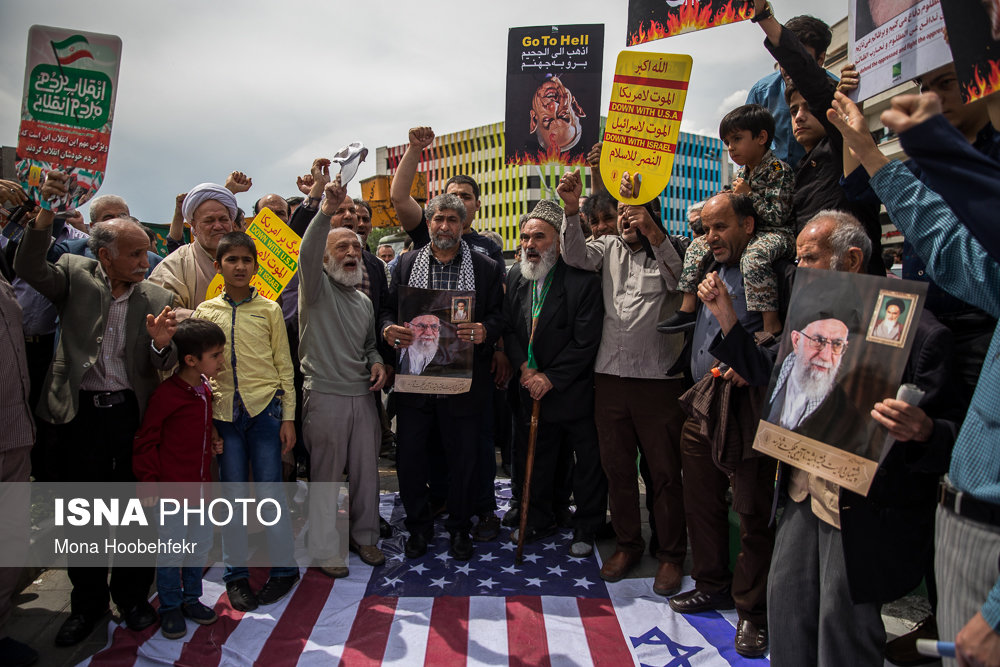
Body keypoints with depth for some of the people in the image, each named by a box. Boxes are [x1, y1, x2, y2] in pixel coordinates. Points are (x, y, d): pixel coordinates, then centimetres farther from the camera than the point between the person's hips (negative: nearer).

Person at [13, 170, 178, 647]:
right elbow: (28, 268, -17)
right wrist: (46, 213, -29)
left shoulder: (158, 298, 0)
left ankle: (132, 597, 32)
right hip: (80, 412, 0)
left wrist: (160, 343, -26)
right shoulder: (76, 275, 1)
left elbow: (164, 367, -3)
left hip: (134, 412, 0)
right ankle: (87, 603, 33)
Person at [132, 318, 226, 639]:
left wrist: (213, 441, 7)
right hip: (172, 489, -7)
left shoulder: (206, 390, 6)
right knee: (171, 550, 6)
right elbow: (145, 443, -11)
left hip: (202, 486, 7)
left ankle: (191, 599, 34)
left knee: (201, 546, 16)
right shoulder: (166, 394, -18)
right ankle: (170, 607, 24)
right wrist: (149, 482, -10)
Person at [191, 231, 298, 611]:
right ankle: (236, 574, 20)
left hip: (264, 410, -1)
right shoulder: (204, 312, 8)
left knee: (269, 491, 0)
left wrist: (288, 417, 0)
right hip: (223, 413, 2)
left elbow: (283, 365, 5)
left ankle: (283, 568, 15)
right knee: (232, 494, 6)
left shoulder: (269, 309, 5)